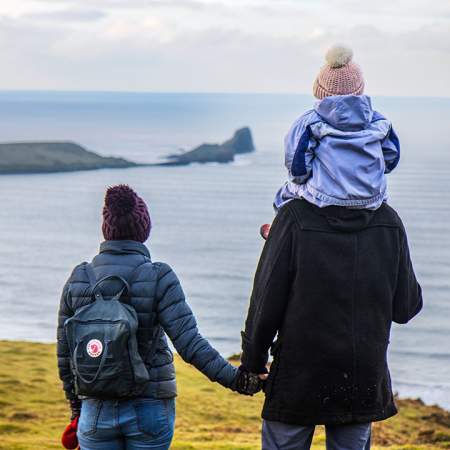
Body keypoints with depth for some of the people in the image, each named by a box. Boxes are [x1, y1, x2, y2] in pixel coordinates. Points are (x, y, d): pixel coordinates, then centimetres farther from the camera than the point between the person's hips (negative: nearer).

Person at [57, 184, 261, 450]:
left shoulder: (78, 279, 0)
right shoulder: (158, 278, -10)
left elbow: (65, 353, 6)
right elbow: (189, 342, -18)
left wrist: (76, 405, 18)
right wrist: (233, 377, -13)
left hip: (96, 410, 2)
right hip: (149, 408, -2)